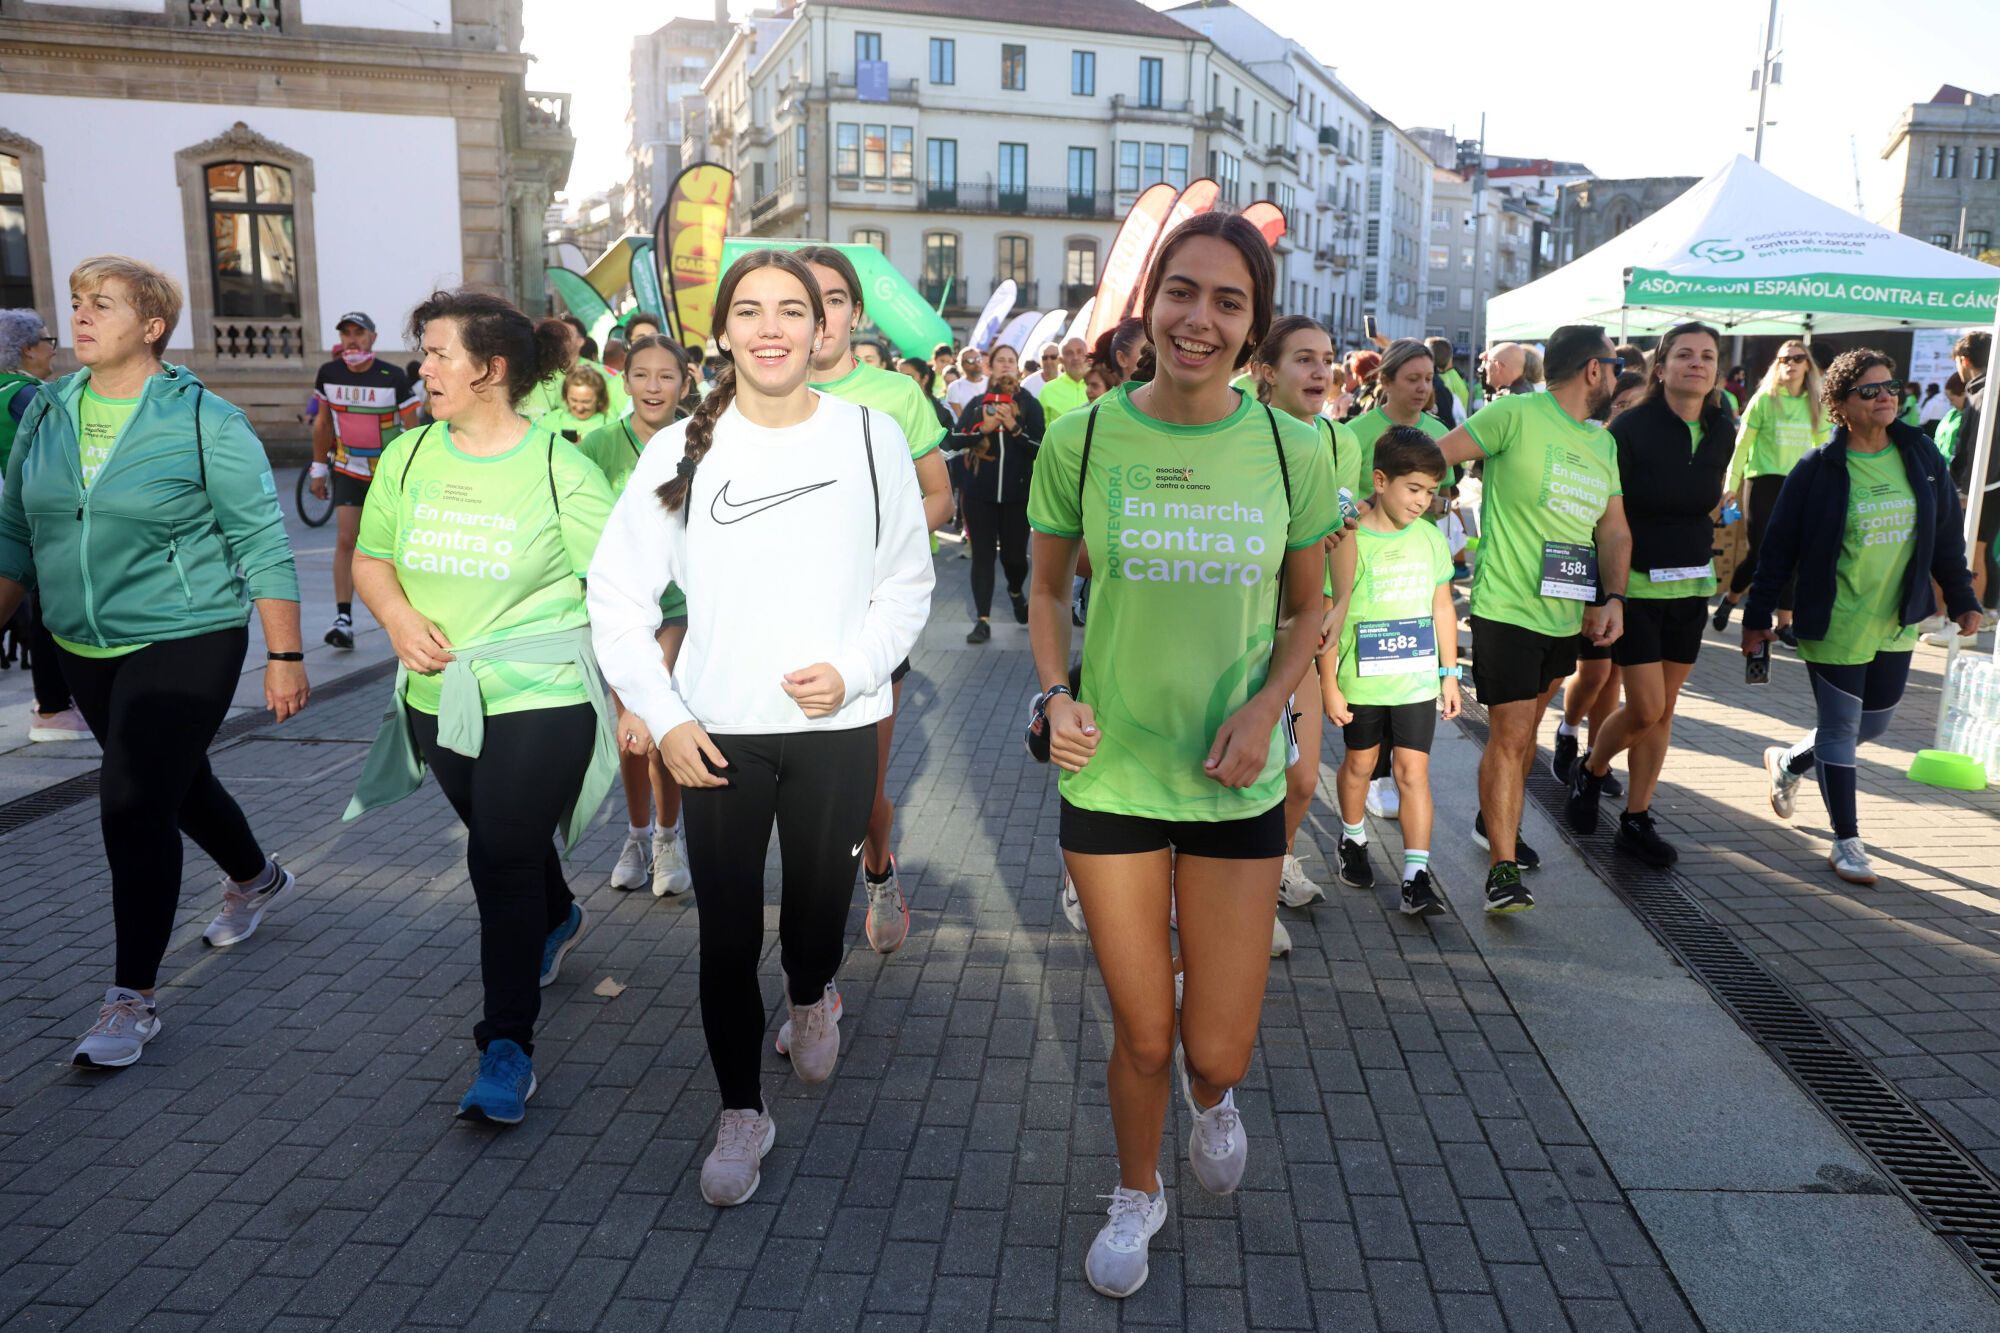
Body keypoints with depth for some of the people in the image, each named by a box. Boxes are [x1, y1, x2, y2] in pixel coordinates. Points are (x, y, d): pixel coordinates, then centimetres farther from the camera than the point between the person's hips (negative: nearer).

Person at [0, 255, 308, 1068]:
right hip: (82, 647, 6)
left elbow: (263, 545, -11)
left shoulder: (203, 422, -11)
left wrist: (284, 655, -13)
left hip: (184, 642, -6)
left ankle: (133, 999, 1)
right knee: (176, 783, 21)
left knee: (134, 806, -11)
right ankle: (257, 882, 48)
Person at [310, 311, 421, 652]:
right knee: (345, 540, -6)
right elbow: (323, 423, 8)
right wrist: (319, 469, 10)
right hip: (347, 470, 2)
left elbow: (412, 429, -8)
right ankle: (343, 618, -7)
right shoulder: (329, 374, -3)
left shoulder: (394, 378, -13)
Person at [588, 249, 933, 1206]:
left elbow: (907, 583, 5)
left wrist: (853, 669, -11)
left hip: (837, 725, 0)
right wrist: (663, 716, -6)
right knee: (726, 932, 4)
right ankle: (740, 1113, 24)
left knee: (818, 911, 12)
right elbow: (617, 595, 3)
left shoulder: (871, 436, 0)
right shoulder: (682, 450, 0)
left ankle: (810, 1002, 48)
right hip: (716, 734, 0)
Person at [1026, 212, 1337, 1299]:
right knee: (1140, 1036, 12)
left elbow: (1307, 609, 7)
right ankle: (1137, 1195, 44)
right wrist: (1053, 692, -10)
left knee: (1218, 1050, 6)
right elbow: (1047, 586, 7)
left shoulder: (1291, 450, -5)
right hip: (1110, 772, 0)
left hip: (1238, 780, 1)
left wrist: (1267, 705, -10)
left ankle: (1211, 1096, 47)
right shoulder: (1082, 440, -7)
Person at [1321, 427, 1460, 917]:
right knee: (1360, 764, 16)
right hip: (1361, 681, -2)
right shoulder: (1349, 542, -12)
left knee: (1413, 771, -2)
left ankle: (1416, 876, 0)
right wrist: (1328, 686, -10)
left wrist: (1451, 673, 10)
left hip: (1418, 679, 2)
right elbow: (1328, 619, -10)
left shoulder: (1431, 538, 2)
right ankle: (1353, 841, 39)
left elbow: (1442, 608, 11)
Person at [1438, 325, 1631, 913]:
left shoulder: (1603, 443, 13)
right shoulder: (1517, 414, -11)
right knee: (1510, 736, -10)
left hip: (1567, 616, 8)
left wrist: (1613, 596, -3)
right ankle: (1503, 870, -3)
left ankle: (1496, 821, 39)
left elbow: (1614, 529, 12)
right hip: (1507, 608, -7)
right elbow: (1433, 456, -12)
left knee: (1525, 728, 19)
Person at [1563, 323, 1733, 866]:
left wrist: (1706, 561, 18)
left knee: (1663, 709, 9)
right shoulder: (1630, 428, -13)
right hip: (1635, 587, -5)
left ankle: (1637, 819, 20)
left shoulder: (1722, 431, 3)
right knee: (1646, 708, -7)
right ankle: (1590, 771, 23)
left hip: (1689, 587, 5)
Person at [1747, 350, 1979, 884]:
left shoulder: (1921, 456, 1)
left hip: (1897, 625, 5)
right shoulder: (1818, 470, -11)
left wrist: (1962, 599, 8)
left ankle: (1789, 762, 43)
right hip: (1834, 628, -5)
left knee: (1872, 725, 16)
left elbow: (1948, 534, 9)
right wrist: (1757, 618, -7)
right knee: (1840, 729, 3)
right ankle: (1847, 842, 15)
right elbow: (1779, 548, -8)